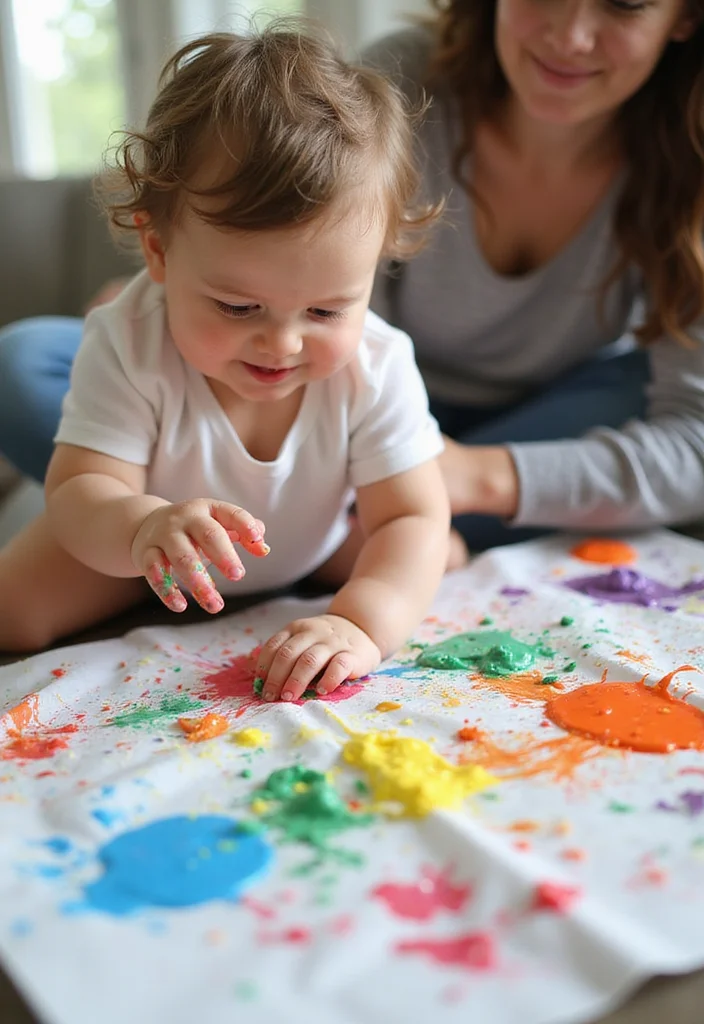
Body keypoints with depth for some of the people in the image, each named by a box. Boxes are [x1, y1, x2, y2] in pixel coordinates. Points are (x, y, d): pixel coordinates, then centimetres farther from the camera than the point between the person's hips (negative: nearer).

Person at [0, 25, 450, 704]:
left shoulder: (374, 366, -30)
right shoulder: (129, 346, -33)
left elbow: (413, 518, -31)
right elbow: (79, 491, -35)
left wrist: (361, 623, -51)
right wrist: (140, 527, -60)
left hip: (311, 555, 3)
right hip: (165, 566, -2)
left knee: (444, 566, -12)